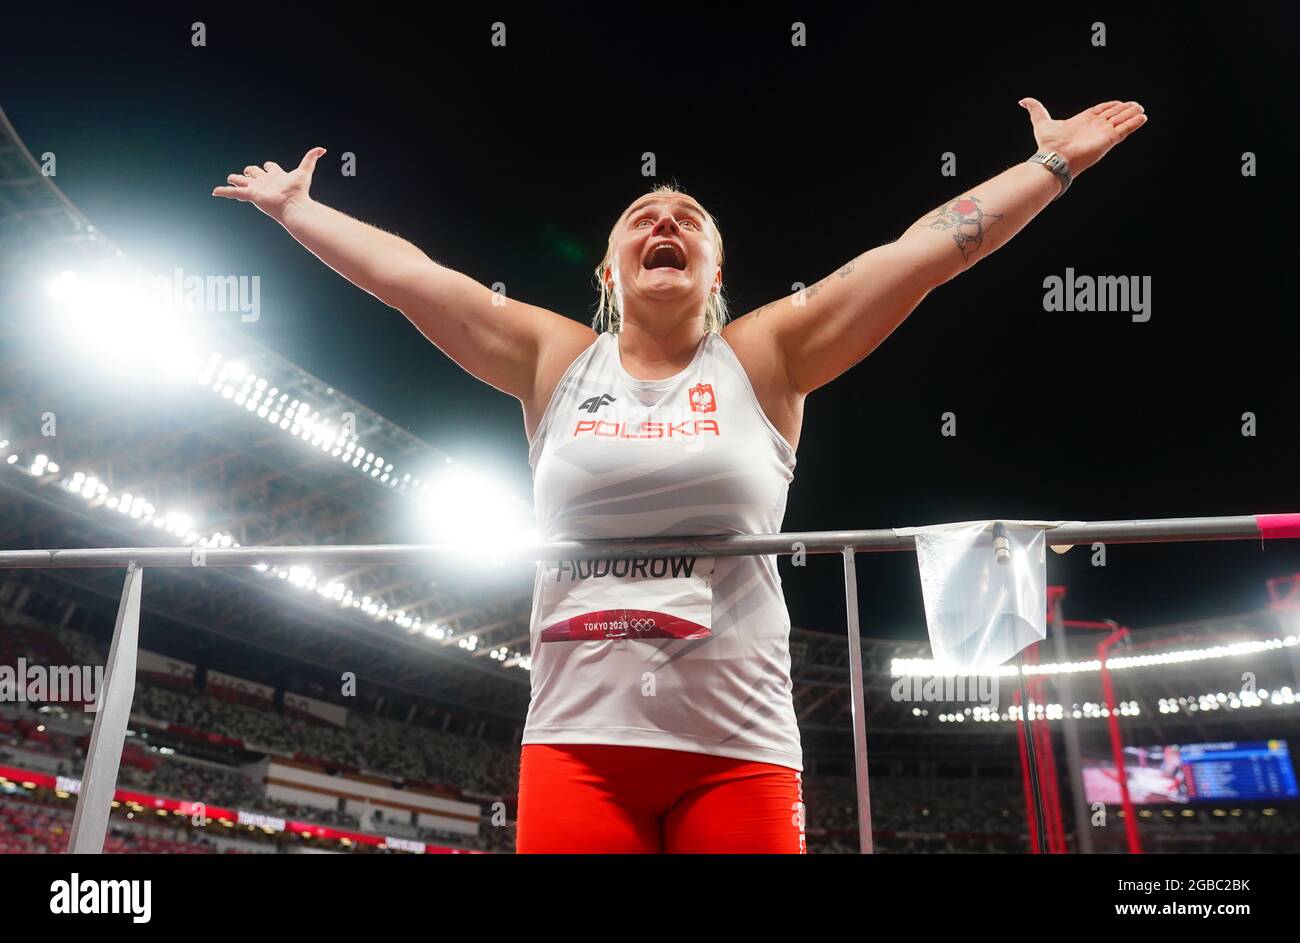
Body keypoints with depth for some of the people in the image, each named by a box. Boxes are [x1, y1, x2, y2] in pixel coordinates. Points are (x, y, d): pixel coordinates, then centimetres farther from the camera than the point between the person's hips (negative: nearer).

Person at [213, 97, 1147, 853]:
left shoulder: (763, 358, 6)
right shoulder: (557, 362, 10)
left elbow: (926, 250, 5)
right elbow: (405, 273, 14)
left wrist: (1054, 165, 7)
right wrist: (292, 208, 20)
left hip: (738, 745, 0)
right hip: (578, 739, 1)